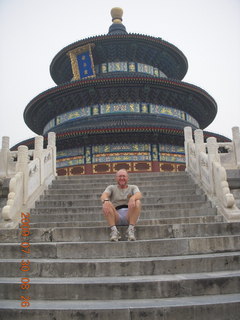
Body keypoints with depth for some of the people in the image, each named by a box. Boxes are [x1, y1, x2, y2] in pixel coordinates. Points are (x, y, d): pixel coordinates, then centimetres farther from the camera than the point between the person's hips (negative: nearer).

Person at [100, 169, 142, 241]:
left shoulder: (133, 187, 15)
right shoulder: (111, 188, 16)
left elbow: (139, 195, -9)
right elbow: (104, 195, -7)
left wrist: (132, 198, -35)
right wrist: (105, 200, -34)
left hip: (130, 216, 0)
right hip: (116, 218, 0)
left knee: (137, 202, -26)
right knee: (106, 205, -26)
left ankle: (131, 229, -30)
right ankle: (114, 230, -32)